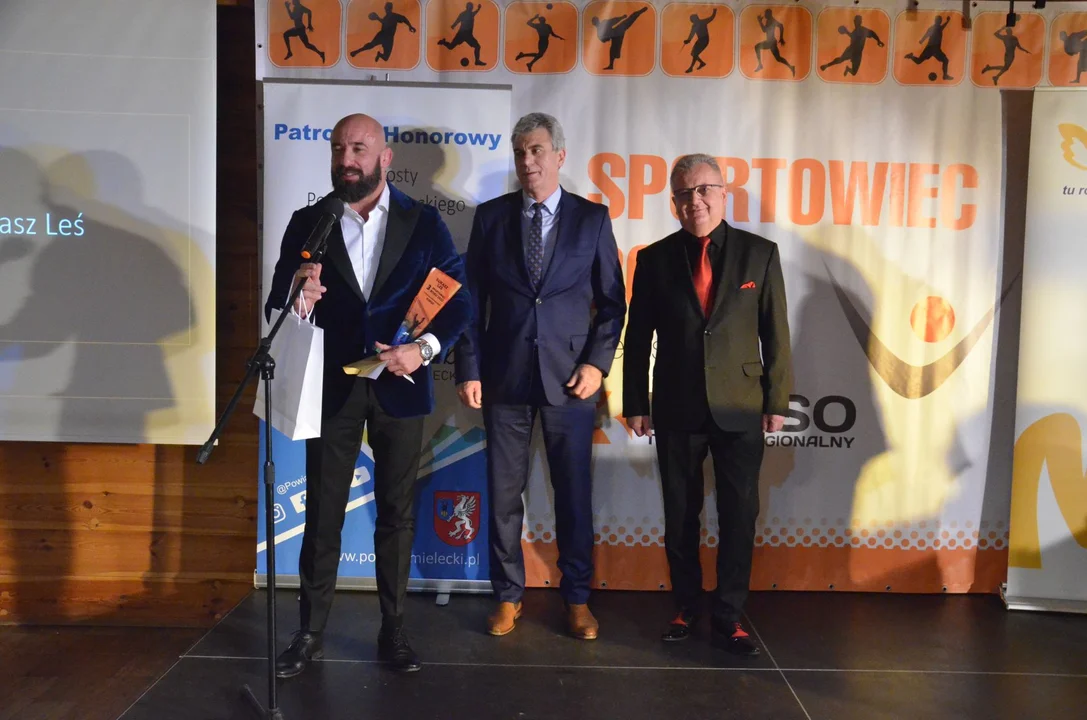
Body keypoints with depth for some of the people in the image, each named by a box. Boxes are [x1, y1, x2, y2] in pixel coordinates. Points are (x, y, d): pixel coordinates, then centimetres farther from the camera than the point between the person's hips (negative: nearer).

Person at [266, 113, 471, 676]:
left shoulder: (423, 222, -1)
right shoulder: (307, 223, 1)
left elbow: (459, 300, -4)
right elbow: (277, 307, -2)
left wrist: (424, 349, -20)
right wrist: (296, 302, -25)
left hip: (398, 387, 0)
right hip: (333, 388, 1)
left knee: (396, 514, 10)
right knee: (322, 514, 9)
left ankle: (393, 630, 25)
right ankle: (311, 632, 25)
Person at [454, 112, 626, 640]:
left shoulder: (592, 217, 4)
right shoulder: (491, 216, 6)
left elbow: (612, 299, 5)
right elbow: (472, 298, 4)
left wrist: (598, 362, -6)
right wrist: (468, 369, -1)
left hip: (570, 376, -1)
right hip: (504, 375, 1)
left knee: (574, 492, 7)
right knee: (504, 492, 8)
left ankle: (577, 597, 23)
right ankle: (508, 594, 25)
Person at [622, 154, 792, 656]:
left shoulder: (759, 253, 1)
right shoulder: (654, 259, 2)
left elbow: (775, 334, 2)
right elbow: (638, 339, 4)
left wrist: (776, 402, 0)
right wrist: (635, 403, 2)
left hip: (740, 408, 0)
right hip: (676, 410, 1)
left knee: (739, 515, 4)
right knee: (680, 514, 11)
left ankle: (728, 617, 19)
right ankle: (686, 605, 28)